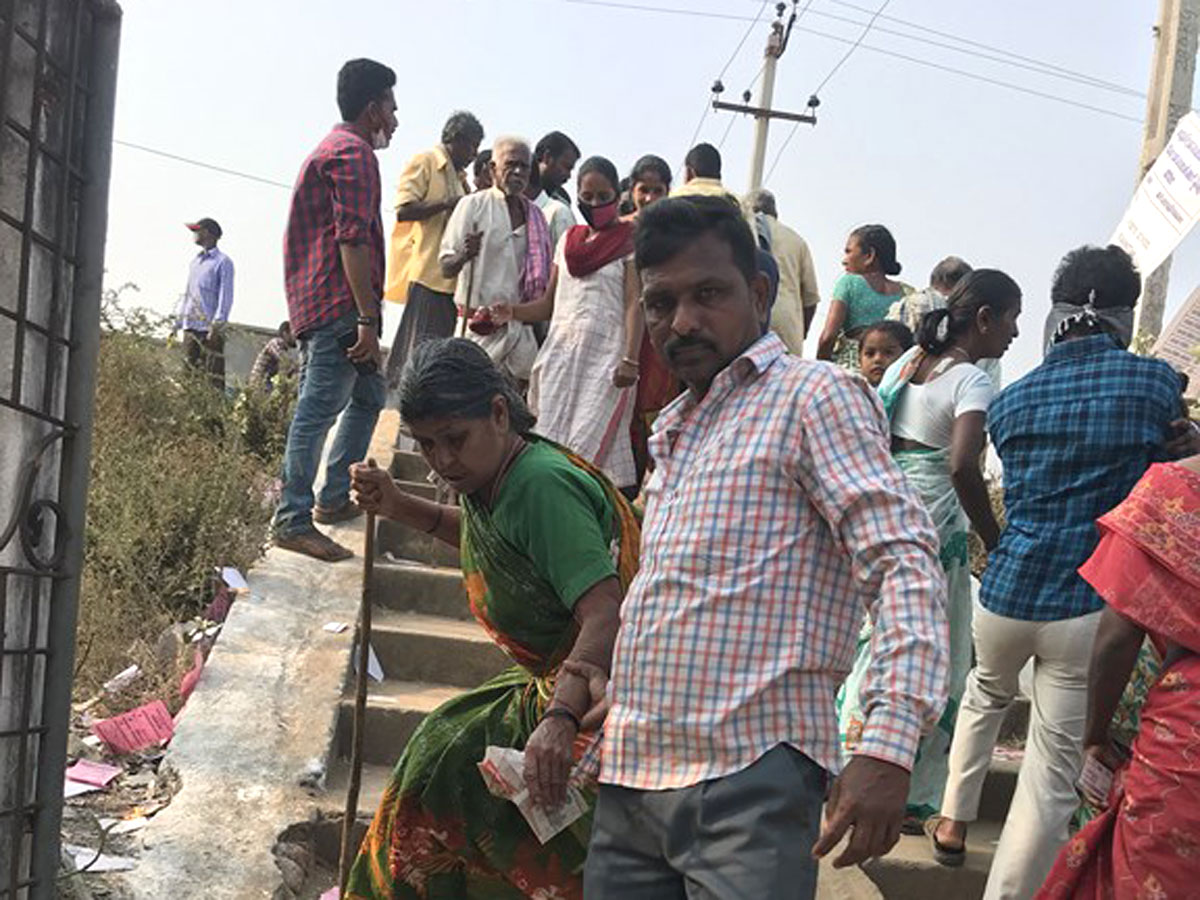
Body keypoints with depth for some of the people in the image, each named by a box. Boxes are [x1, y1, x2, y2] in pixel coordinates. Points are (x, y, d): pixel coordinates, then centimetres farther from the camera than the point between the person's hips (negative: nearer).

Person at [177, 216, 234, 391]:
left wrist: (217, 325, -17)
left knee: (215, 378, -10)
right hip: (190, 327, 7)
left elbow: (225, 296, -8)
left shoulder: (222, 262, -1)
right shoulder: (195, 262, 21)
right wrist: (177, 324, 19)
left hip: (210, 329, -7)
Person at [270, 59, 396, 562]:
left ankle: (334, 497, 23)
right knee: (320, 407, -11)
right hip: (339, 304, -11)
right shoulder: (353, 152, -9)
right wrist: (368, 321, -22)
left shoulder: (332, 148, 26)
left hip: (317, 303, 11)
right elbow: (353, 240, -19)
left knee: (368, 395, 18)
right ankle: (292, 520, -9)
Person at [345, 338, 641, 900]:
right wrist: (397, 508, 14)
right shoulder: (488, 474, 4)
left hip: (600, 694, -9)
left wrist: (559, 720, -44)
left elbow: (606, 617, -33)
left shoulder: (541, 484, -26)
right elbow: (481, 534, 28)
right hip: (557, 684, 9)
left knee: (449, 759, -6)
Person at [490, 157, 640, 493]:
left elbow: (634, 304, -6)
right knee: (549, 439, -1)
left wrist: (630, 360, -17)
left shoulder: (629, 241, 3)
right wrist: (512, 312, 0)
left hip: (604, 357, -5)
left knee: (590, 444, -14)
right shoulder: (568, 241, 19)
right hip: (560, 353, 5)